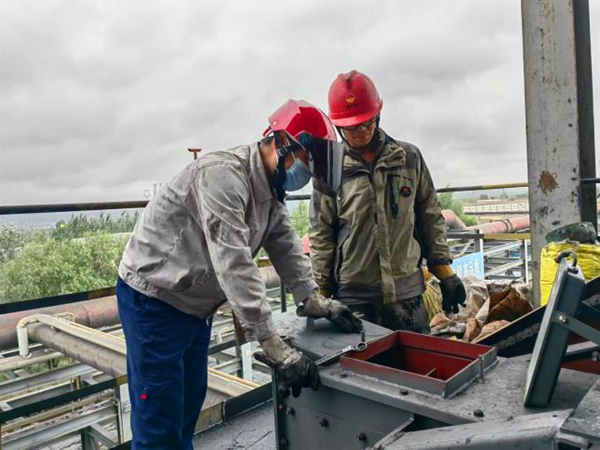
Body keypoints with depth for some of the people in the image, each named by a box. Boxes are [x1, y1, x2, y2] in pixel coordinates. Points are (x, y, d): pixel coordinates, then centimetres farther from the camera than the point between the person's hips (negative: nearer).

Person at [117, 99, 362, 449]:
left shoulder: (271, 191, 4)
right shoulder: (223, 174, -27)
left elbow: (287, 248, 4)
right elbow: (234, 265, -34)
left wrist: (317, 302, -8)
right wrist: (276, 349, -34)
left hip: (195, 306, 9)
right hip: (154, 302, -9)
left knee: (189, 404, 19)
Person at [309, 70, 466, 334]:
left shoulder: (409, 158, 4)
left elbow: (431, 218, 9)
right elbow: (321, 235, 0)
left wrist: (444, 271, 6)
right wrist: (323, 292, 0)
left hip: (408, 294, 2)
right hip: (353, 298, -2)